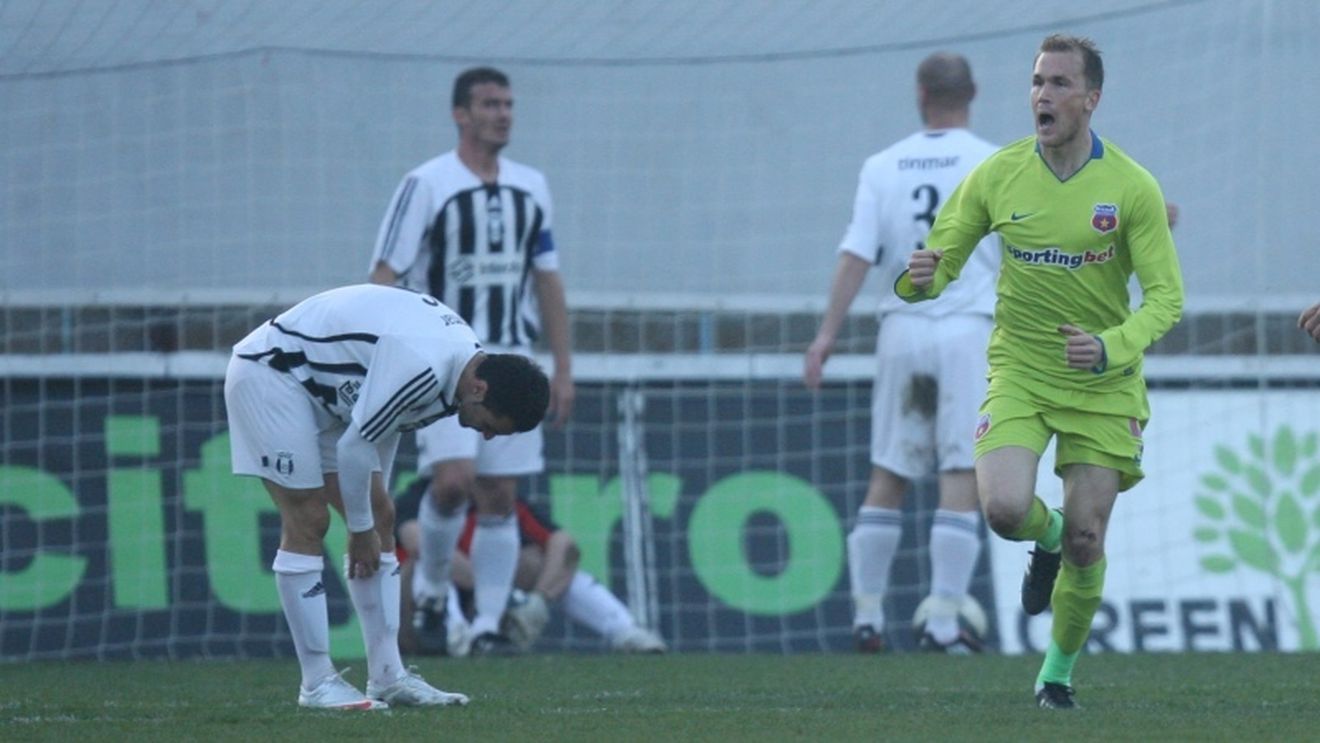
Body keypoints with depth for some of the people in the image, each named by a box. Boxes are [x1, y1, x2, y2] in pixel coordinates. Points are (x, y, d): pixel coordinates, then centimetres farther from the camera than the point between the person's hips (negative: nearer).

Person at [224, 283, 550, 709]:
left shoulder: (465, 355, -2)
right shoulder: (421, 368, -33)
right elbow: (355, 447, -26)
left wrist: (372, 520, 11)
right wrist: (361, 530, -12)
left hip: (323, 392, 10)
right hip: (268, 373, -10)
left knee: (380, 519, 4)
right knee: (308, 520, -13)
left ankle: (387, 677, 5)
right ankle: (316, 684, -9)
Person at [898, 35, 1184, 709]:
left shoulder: (1131, 187, -9)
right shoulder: (997, 175, -4)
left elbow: (1166, 296, -8)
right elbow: (941, 260, 3)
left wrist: (1111, 347, -26)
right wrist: (921, 278, -23)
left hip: (1104, 382, -1)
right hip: (1019, 370, 1)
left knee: (1086, 539, -2)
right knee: (1004, 508, -22)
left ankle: (1058, 671, 21)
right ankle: (1047, 537, 16)